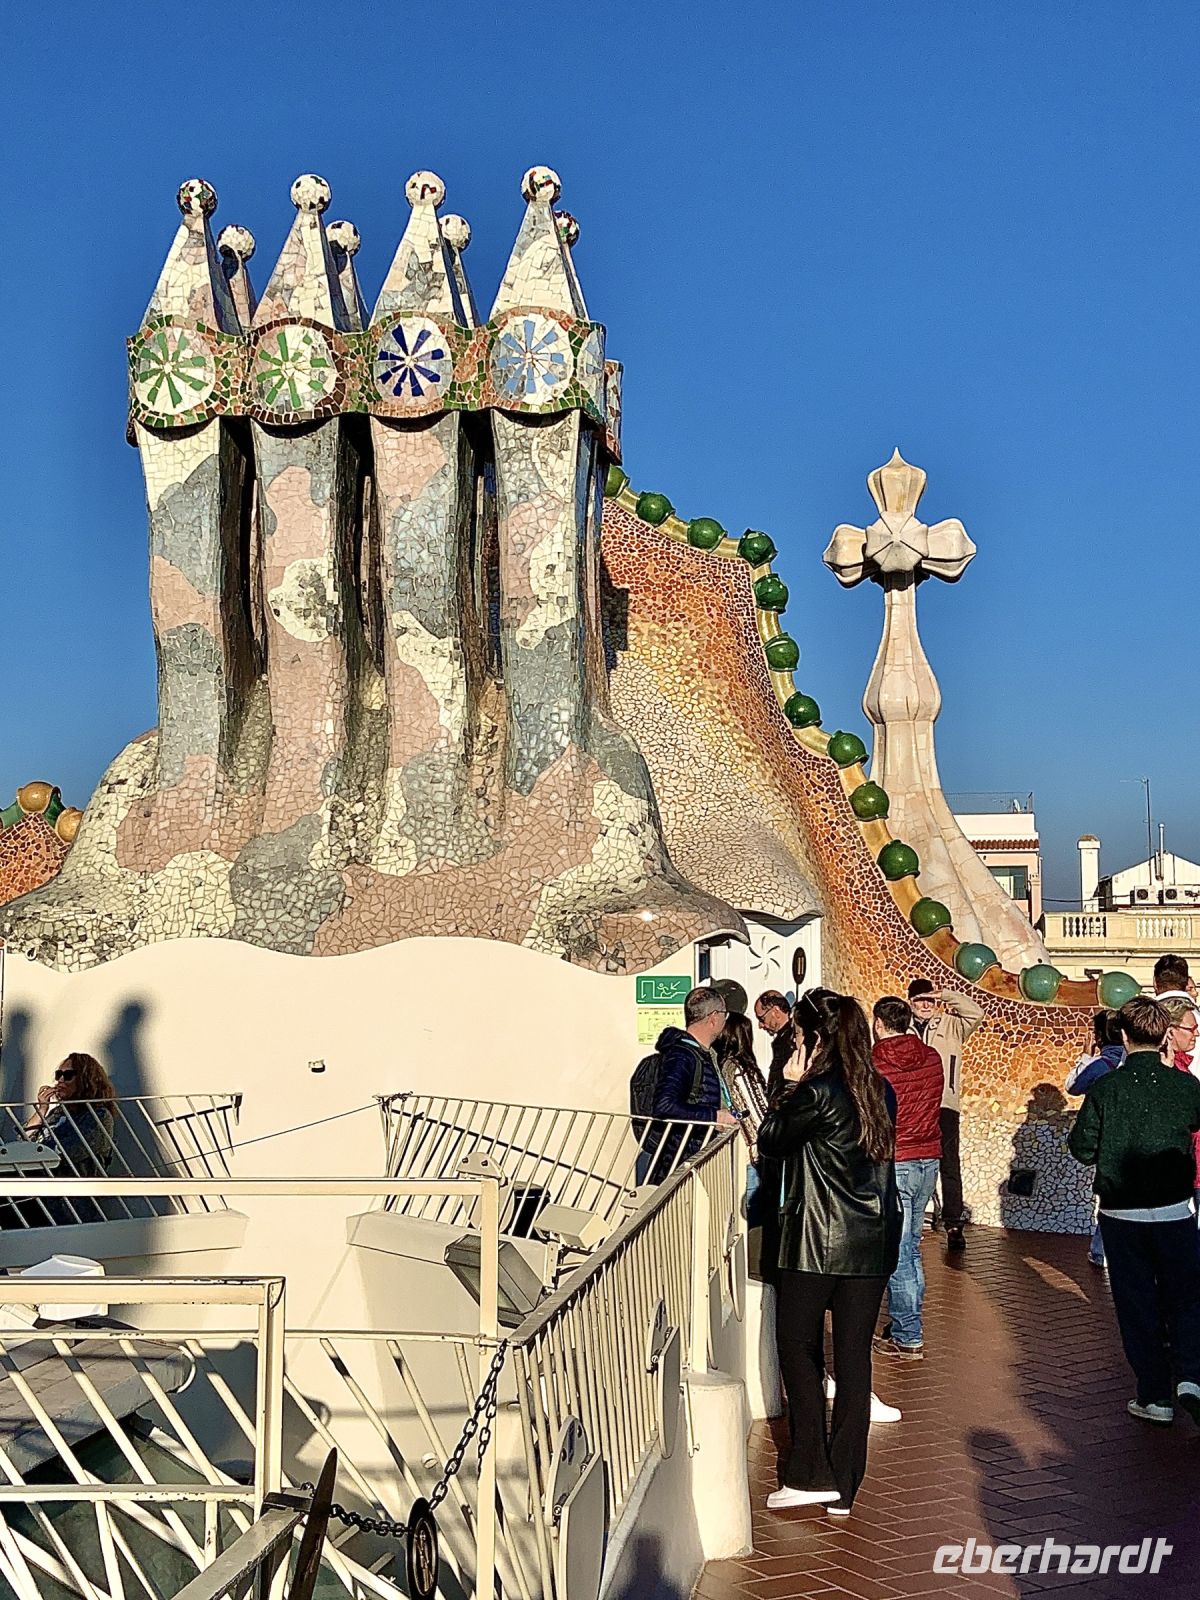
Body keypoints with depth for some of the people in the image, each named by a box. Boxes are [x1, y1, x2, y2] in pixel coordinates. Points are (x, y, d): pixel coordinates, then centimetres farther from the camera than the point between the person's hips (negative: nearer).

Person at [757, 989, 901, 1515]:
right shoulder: (879, 1090, 6)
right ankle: (844, 1486, 16)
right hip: (873, 1241, 6)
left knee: (798, 1347, 10)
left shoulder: (816, 1093, -16)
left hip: (818, 1241, -6)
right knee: (853, 1356, 9)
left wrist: (790, 1085, 5)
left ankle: (810, 1472, 8)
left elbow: (770, 1142, -4)